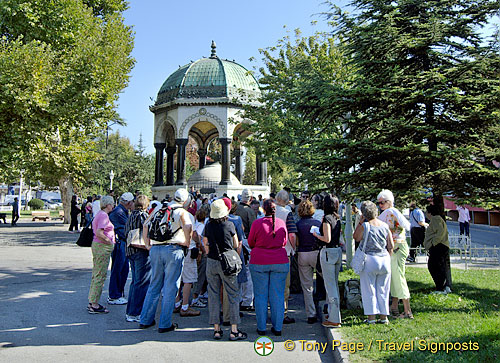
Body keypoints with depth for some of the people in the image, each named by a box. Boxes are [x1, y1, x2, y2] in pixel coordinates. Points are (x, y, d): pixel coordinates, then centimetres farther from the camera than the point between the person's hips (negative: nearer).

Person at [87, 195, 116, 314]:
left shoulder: (99, 214, 16)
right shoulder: (104, 215, -16)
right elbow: (99, 233, -26)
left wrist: (111, 240, 18)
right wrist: (109, 241, -14)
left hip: (97, 245, 11)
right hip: (103, 247, -11)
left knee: (96, 275, 16)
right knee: (100, 276, -5)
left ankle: (92, 302, 23)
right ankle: (94, 305, 0)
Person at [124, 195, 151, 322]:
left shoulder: (130, 217, 15)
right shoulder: (144, 215, -10)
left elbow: (126, 234, 17)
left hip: (130, 251, 9)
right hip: (142, 251, -9)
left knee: (135, 281, 17)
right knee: (142, 282, -3)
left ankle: (130, 312, 22)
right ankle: (135, 313, 0)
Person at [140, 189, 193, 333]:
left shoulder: (159, 210, 15)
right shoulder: (182, 212, -2)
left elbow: (145, 225, 17)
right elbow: (188, 226, -21)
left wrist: (148, 245, 18)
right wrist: (187, 242, -7)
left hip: (155, 249, 6)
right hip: (173, 249, -5)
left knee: (154, 285, 17)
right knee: (170, 287, 3)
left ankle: (145, 320, 22)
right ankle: (165, 324, 7)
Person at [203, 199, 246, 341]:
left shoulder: (208, 226, 0)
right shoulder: (229, 225, -8)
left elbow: (205, 243, 12)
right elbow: (236, 245, 2)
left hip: (211, 262, 3)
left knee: (214, 295, 9)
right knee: (233, 295, 4)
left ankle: (216, 329, 13)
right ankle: (234, 330, 5)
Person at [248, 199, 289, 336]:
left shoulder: (257, 223, -8)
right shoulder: (281, 223, 0)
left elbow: (251, 242, 4)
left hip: (259, 263, -2)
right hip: (280, 262, 2)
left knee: (260, 296, 7)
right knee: (278, 296, 8)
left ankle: (261, 328, 13)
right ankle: (277, 328, 14)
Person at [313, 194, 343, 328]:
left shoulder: (327, 218, -14)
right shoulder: (337, 218, 10)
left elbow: (327, 239, -19)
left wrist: (316, 235, -4)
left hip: (328, 252, -8)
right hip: (338, 251, 9)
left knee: (330, 286, -3)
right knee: (335, 285, 17)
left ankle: (334, 319, 1)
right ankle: (333, 313, 27)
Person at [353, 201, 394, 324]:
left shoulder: (365, 226, -11)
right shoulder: (385, 225, 4)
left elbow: (356, 237, 5)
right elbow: (390, 246, 5)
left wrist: (360, 222, 2)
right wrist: (387, 258, 17)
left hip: (370, 260, -4)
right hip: (385, 260, 4)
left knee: (369, 290, 5)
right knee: (383, 290, 12)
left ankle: (371, 317, 6)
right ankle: (383, 317, 17)